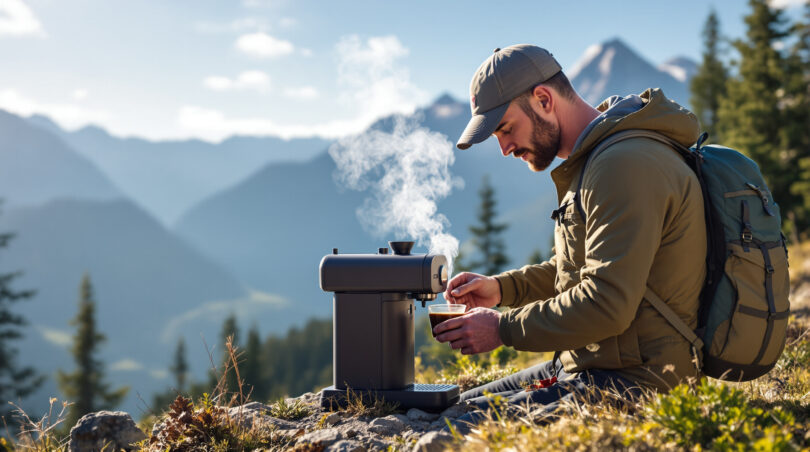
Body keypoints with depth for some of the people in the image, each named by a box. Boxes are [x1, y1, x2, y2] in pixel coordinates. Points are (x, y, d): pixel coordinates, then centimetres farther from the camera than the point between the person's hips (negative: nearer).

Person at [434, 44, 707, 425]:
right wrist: (501, 287, 11)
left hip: (630, 381, -10)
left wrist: (504, 329, -16)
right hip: (582, 365, 11)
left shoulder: (626, 165, -20)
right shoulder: (591, 161, 15)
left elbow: (607, 305, -25)